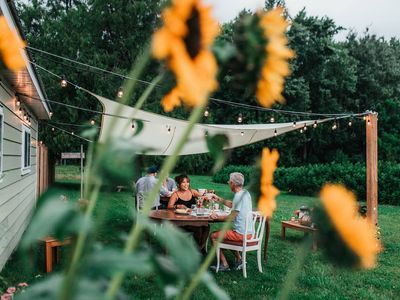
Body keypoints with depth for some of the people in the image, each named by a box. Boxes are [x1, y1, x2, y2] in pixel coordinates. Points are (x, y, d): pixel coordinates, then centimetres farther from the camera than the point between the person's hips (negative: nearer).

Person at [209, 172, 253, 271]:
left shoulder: (239, 196, -20)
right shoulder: (246, 193, 9)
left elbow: (231, 217, -21)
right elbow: (232, 205, 25)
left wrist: (217, 217, -9)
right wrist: (219, 199, 25)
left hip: (240, 233, -9)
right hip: (249, 232, 9)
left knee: (213, 236, 3)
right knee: (226, 233, 32)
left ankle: (224, 264, 6)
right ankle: (239, 260, 25)